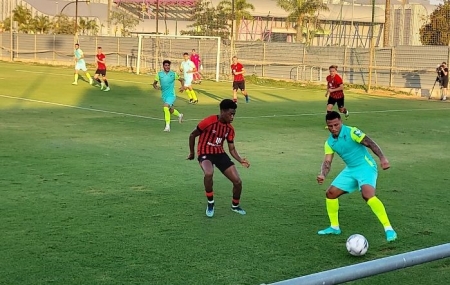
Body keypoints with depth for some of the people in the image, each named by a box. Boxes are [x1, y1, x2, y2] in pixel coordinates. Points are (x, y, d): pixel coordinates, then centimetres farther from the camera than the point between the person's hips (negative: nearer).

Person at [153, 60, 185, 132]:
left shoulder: (173, 74, -6)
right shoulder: (159, 74, -2)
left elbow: (181, 80, 8)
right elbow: (154, 83, 8)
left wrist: (182, 86, -11)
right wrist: (155, 86, -15)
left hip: (171, 95, -4)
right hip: (164, 95, 4)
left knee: (165, 107, -27)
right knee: (171, 110, 19)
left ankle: (167, 126, -21)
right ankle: (179, 115, 52)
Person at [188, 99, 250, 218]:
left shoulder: (230, 128, 0)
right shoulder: (209, 121, -19)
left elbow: (232, 149, 6)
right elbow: (192, 135, -5)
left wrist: (241, 160, -12)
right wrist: (192, 153, 4)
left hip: (220, 153, 6)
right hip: (205, 153, -6)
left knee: (237, 181, -3)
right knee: (209, 173, -39)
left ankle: (235, 206, 27)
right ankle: (210, 203, -15)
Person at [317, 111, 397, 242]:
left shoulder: (351, 132, -16)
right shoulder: (329, 142, 4)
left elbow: (370, 143, -19)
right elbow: (327, 161, 1)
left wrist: (382, 158, -32)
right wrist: (322, 175, -20)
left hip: (365, 166, -8)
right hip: (350, 169, 8)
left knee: (368, 194, -30)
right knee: (331, 193, 4)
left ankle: (388, 229, -26)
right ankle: (334, 227, 21)